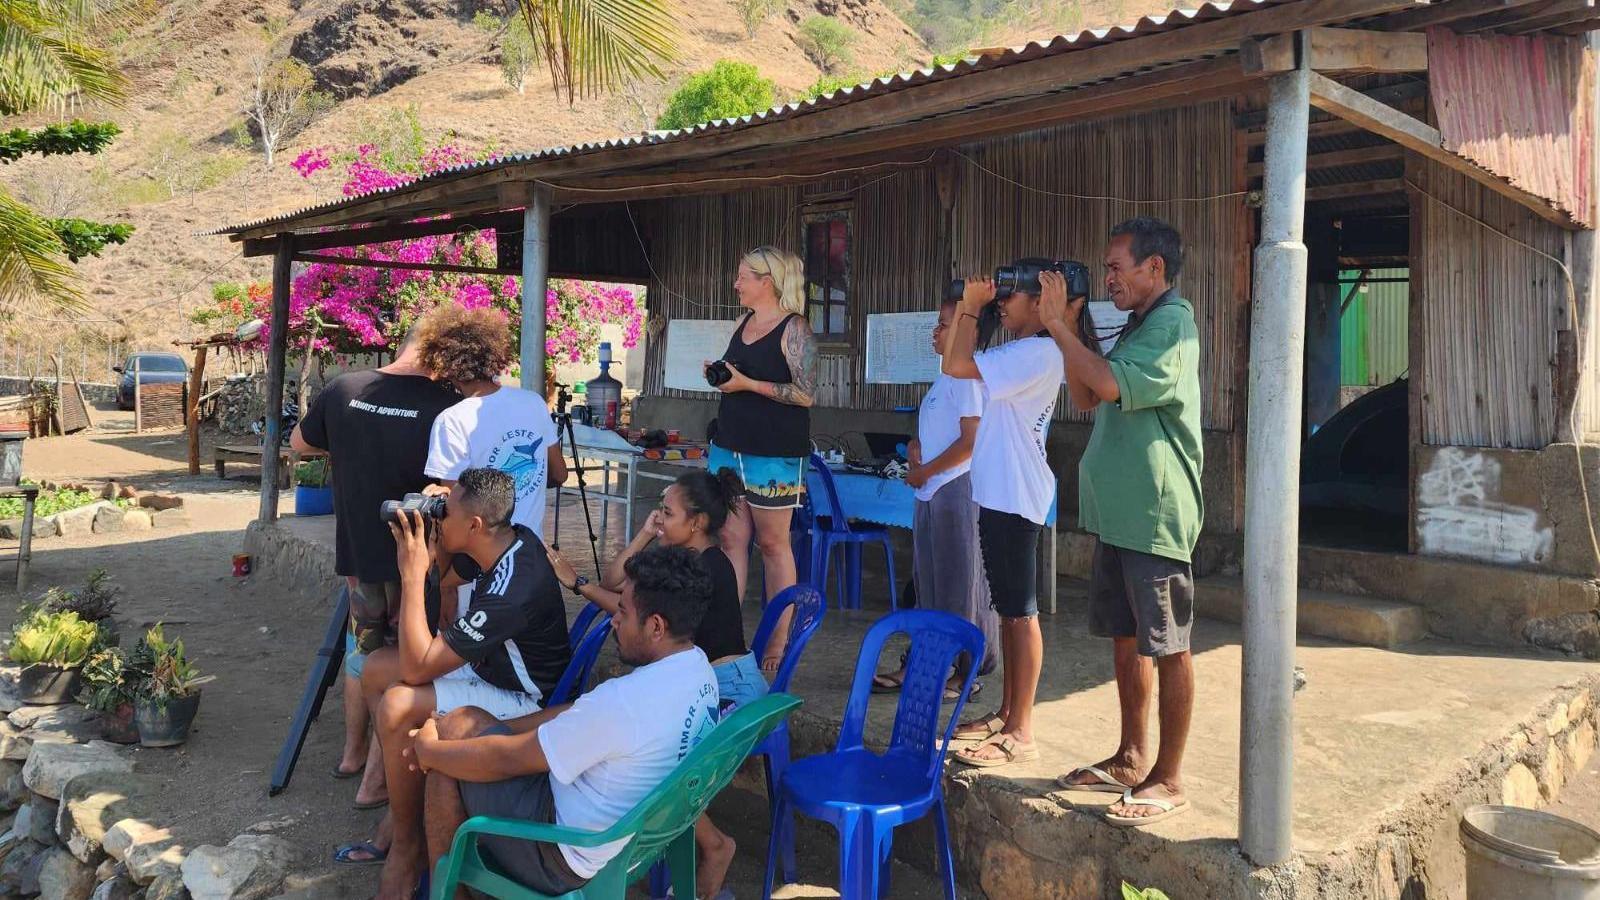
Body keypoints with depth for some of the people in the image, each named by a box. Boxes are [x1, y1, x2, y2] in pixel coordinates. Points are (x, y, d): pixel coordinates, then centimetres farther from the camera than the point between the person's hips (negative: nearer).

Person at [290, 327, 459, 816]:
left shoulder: (342, 390, -5)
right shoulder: (446, 406, -19)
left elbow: (299, 443, 12)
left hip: (358, 551, 5)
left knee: (362, 646, 24)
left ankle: (354, 753, 40)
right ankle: (376, 780, 17)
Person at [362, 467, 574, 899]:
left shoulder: (511, 590, -34)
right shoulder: (511, 539, -8)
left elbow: (416, 667, -28)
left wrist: (413, 573, -26)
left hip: (524, 702, -10)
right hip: (488, 666, 10)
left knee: (398, 707, -25)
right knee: (376, 669, 6)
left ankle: (408, 847, -5)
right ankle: (403, 795, 16)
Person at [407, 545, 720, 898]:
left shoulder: (624, 701, -33)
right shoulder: (696, 666, -5)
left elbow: (506, 759, -20)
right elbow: (578, 716, 4)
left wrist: (428, 750, -2)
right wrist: (489, 728, 3)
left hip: (567, 861, -8)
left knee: (455, 728, 2)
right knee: (467, 723, 13)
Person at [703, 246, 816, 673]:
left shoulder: (794, 328, -10)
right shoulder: (743, 323, 13)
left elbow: (806, 394, -16)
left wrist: (746, 383, -18)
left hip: (774, 453, -7)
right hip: (730, 445, 7)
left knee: (772, 543, 0)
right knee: (731, 539, 6)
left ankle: (779, 640, 9)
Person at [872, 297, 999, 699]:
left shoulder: (968, 376, -13)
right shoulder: (946, 377, 16)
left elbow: (971, 441, -19)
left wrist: (925, 471, -11)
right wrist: (915, 447, 3)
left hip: (957, 489, -10)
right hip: (930, 491, 10)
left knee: (960, 584, -2)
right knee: (928, 584, 14)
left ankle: (967, 672, 8)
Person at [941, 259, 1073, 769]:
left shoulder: (1038, 353, -15)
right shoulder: (1016, 353, 16)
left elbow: (959, 365, -22)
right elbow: (953, 364, 22)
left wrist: (972, 307, -10)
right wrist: (967, 306, 14)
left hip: (1016, 498, -10)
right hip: (995, 494, 10)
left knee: (1021, 613, -5)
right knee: (1008, 610, 15)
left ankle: (1020, 734, 2)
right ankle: (1007, 714, 26)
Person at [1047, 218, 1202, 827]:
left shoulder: (1172, 322, -11)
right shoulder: (1138, 327, 18)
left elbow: (1110, 384, -23)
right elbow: (1085, 398, 17)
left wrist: (1059, 327, -12)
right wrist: (1069, 330, 7)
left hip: (1154, 514, -10)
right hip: (1118, 512, 10)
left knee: (1167, 647, -1)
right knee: (1125, 638, 15)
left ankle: (1168, 779, 8)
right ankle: (1132, 758, 27)